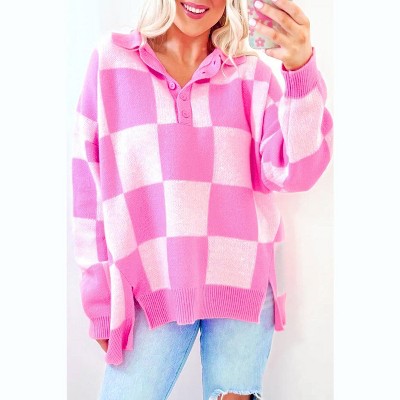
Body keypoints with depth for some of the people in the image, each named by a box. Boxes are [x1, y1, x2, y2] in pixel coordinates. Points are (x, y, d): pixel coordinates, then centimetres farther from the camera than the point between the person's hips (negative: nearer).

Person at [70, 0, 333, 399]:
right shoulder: (111, 58, 2)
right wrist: (100, 297, 3)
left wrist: (300, 69, -24)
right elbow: (89, 185, 2)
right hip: (151, 287, 0)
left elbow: (293, 171, -9)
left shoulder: (251, 72, 4)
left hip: (241, 282, 1)